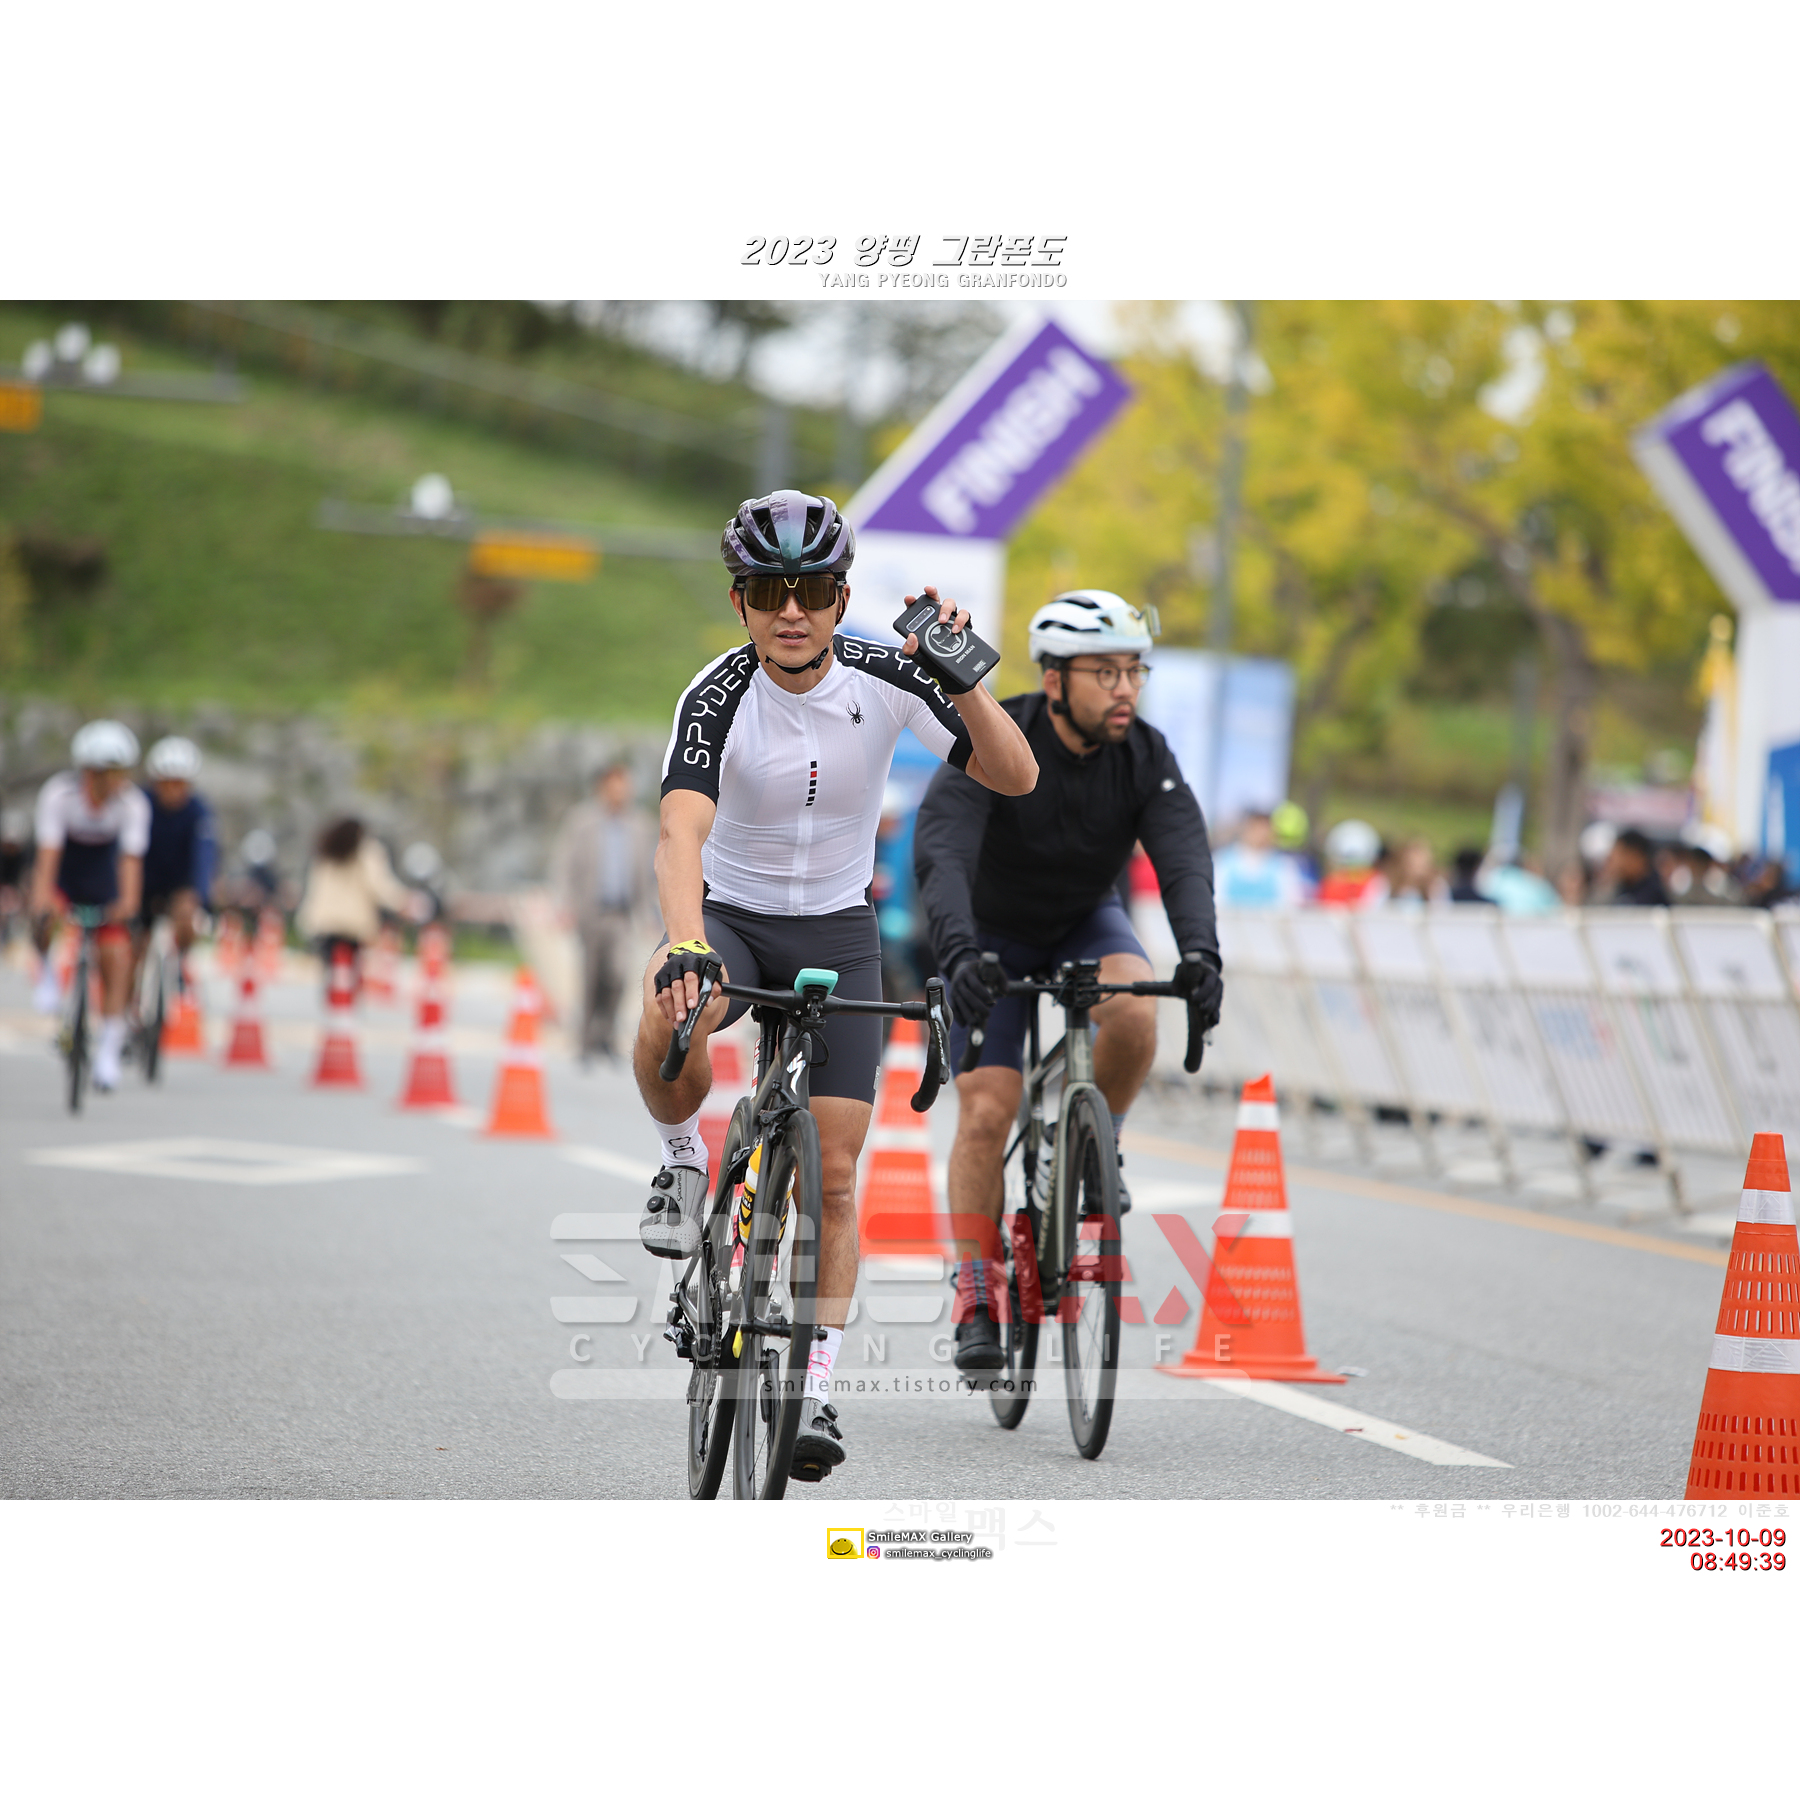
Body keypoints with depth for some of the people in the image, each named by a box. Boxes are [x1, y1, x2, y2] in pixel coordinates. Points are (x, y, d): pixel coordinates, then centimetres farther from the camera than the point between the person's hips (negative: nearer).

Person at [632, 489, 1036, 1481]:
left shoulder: (882, 679, -14)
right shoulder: (719, 696, -22)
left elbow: (1014, 777, -18)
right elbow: (682, 831, -37)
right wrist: (685, 946, -55)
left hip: (837, 931, 2)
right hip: (729, 913, -2)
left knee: (834, 1173, -5)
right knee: (670, 1021, -37)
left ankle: (815, 1386, 6)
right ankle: (682, 1158, -6)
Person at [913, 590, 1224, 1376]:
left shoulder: (1145, 756, -21)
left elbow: (1185, 859, -33)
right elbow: (940, 854, -42)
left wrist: (1200, 951, -52)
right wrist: (958, 954, -59)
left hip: (1085, 923, 2)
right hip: (991, 935, -2)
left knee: (1135, 1015, -30)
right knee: (987, 1112, -14)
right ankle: (975, 1301, -4)